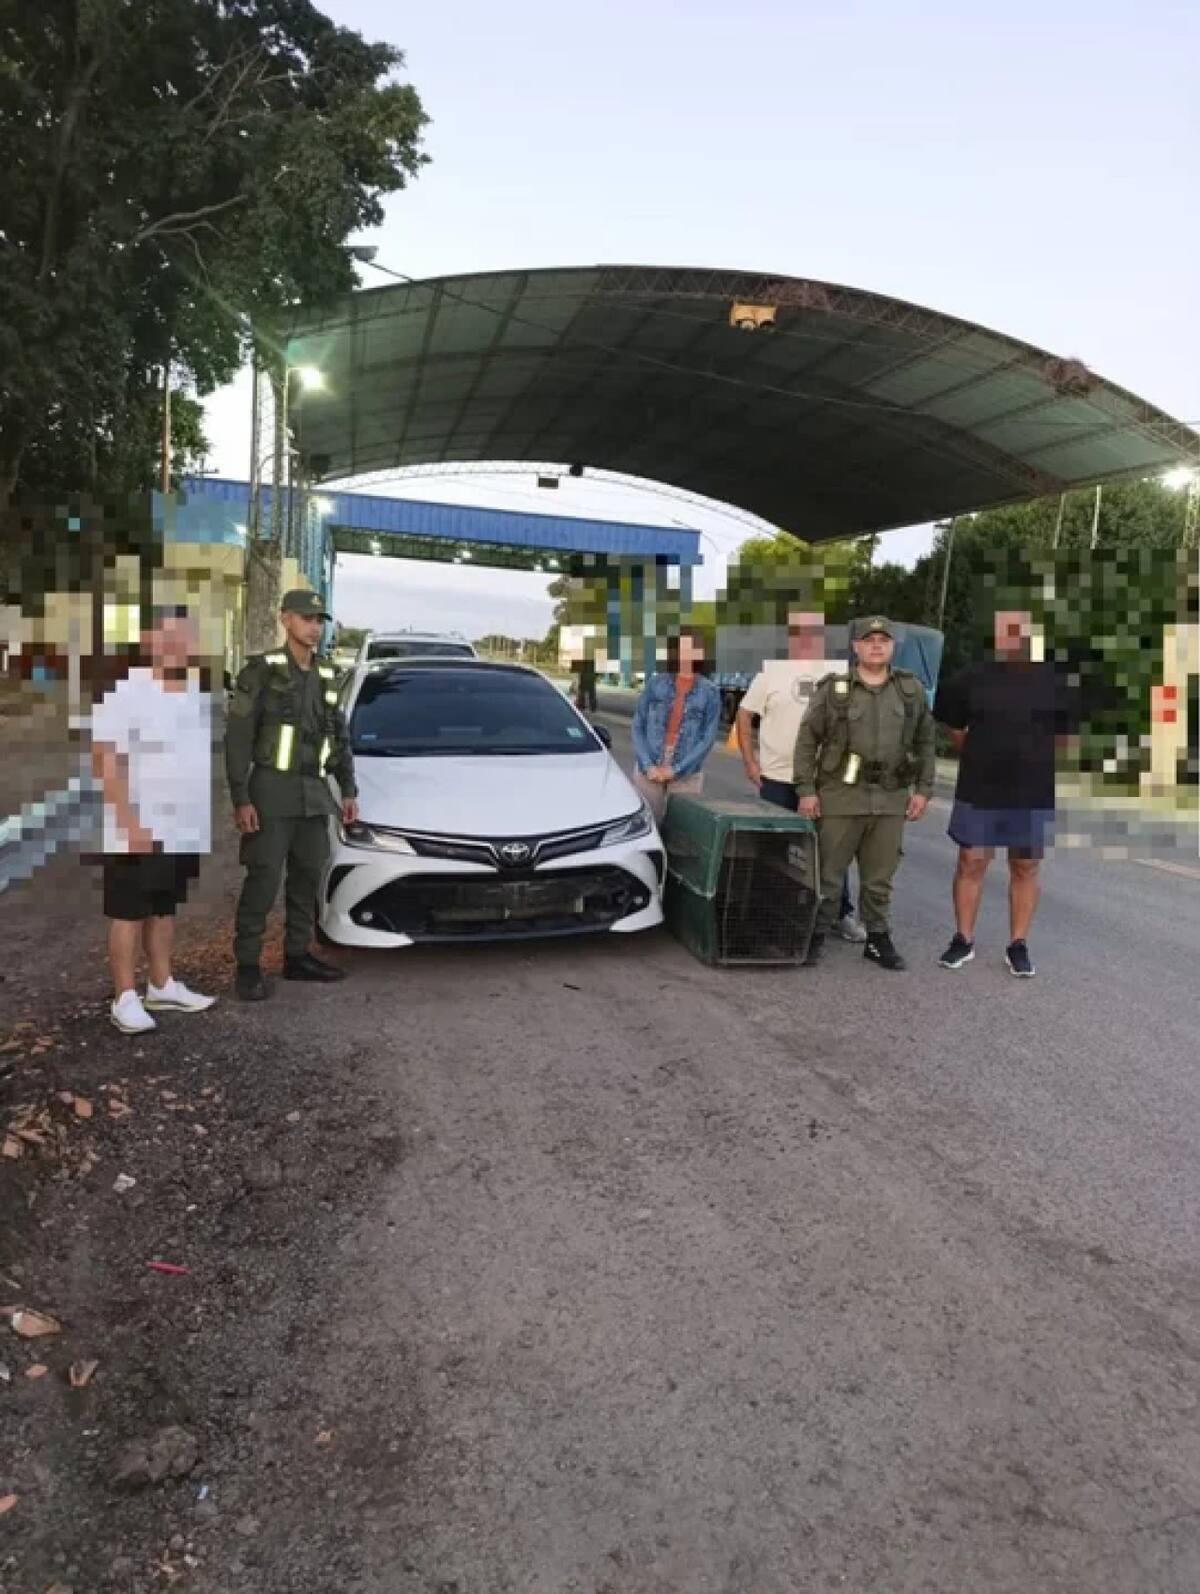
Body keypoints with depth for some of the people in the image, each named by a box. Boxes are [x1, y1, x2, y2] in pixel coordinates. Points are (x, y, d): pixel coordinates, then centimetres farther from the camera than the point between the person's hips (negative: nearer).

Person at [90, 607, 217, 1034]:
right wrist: (130, 823, -22)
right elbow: (106, 762, -17)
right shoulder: (124, 691, -14)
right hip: (140, 831, -7)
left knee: (164, 910, 17)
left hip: (185, 830, 7)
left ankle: (162, 987, 28)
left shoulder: (196, 690, 9)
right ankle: (125, 998, 10)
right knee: (129, 914, 2)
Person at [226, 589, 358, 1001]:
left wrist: (348, 790, 11)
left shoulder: (327, 676, 13)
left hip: (315, 793, 6)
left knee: (307, 878, 10)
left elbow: (340, 737, 18)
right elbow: (237, 738, -9)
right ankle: (248, 965, 4)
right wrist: (240, 799, -15)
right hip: (272, 790, -6)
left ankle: (297, 956, 21)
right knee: (263, 881, -5)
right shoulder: (262, 670, -5)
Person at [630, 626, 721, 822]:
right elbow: (638, 726, 3)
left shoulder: (709, 692, 0)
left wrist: (676, 769, -10)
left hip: (687, 775, -1)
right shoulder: (656, 683, 3)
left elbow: (707, 739, -3)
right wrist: (648, 765, -8)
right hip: (648, 771, 1)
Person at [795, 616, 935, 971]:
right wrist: (807, 790, -6)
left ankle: (878, 939, 24)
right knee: (828, 873, 3)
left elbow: (925, 743, 13)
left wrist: (923, 789, 6)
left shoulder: (912, 690, 9)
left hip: (892, 799, 3)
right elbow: (807, 740, 0)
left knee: (880, 877, 12)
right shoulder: (832, 689, 1)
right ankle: (816, 936, 15)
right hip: (841, 795, -2)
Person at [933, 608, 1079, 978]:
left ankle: (1018, 945, 18)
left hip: (1033, 794, 0)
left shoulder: (1053, 681, 0)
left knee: (1025, 869, 7)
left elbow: (1062, 735, 12)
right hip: (977, 792, 0)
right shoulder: (970, 679, 0)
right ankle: (963, 940, 17)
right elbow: (954, 727, 12)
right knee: (971, 864, 4)